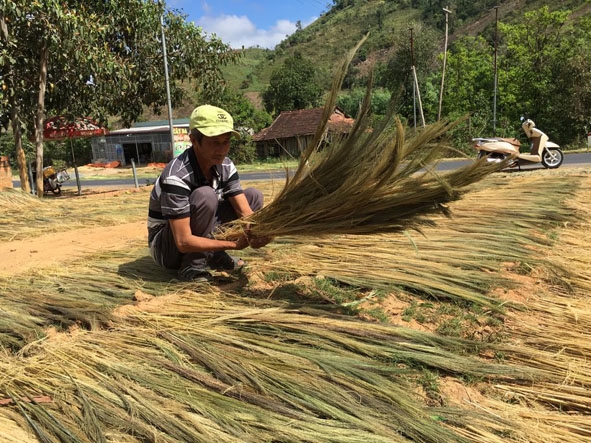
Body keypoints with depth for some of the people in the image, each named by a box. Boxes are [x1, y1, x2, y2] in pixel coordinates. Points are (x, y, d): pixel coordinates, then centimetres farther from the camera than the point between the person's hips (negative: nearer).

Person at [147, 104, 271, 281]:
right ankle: (193, 265, -17)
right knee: (205, 195, -33)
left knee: (253, 195, -3)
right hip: (167, 247, -7)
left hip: (203, 234, 7)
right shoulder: (176, 176, -31)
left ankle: (214, 255, -1)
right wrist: (234, 244, -33)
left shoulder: (225, 166, -9)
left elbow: (245, 212, -13)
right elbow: (183, 242, -32)